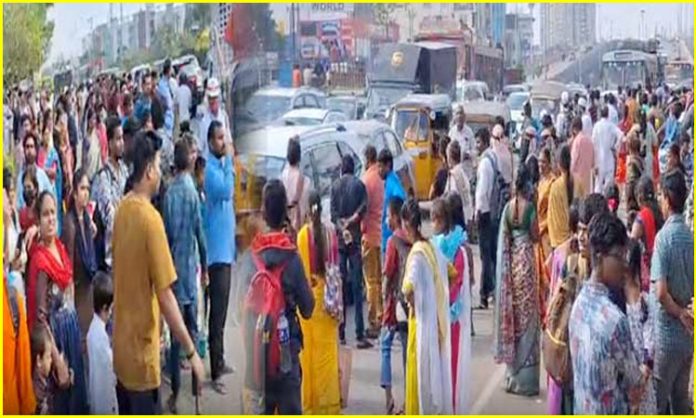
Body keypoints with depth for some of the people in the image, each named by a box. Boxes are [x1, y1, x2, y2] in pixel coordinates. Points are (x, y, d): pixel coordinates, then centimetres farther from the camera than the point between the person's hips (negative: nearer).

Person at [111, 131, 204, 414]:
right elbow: (165, 297, -22)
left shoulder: (122, 210, 4)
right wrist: (191, 352, -17)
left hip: (121, 347, 8)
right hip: (142, 353, -8)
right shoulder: (151, 218, -21)